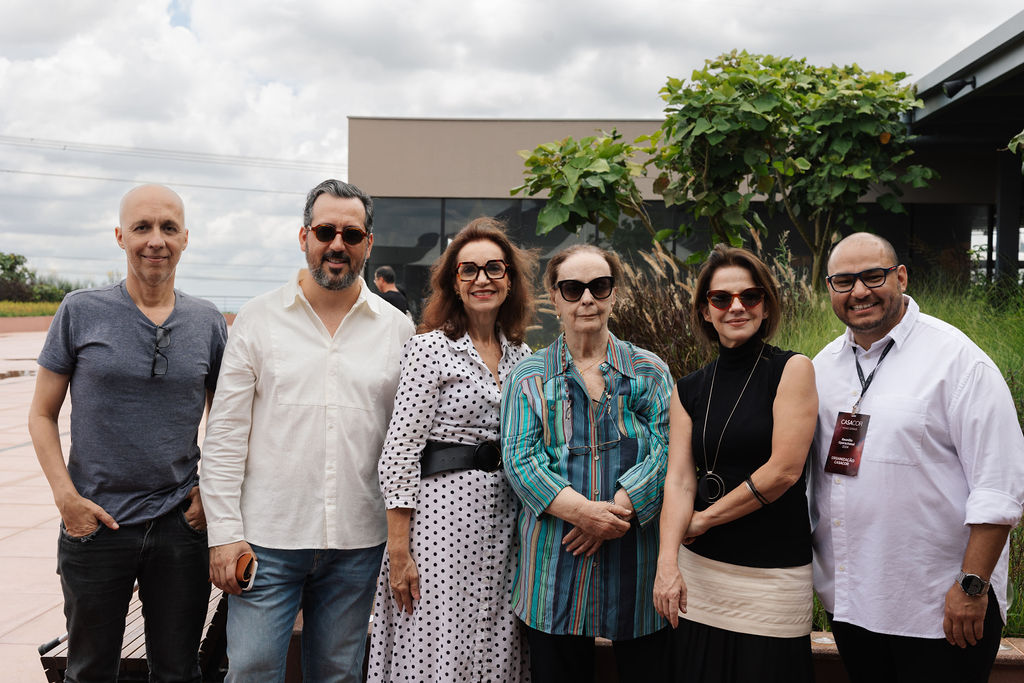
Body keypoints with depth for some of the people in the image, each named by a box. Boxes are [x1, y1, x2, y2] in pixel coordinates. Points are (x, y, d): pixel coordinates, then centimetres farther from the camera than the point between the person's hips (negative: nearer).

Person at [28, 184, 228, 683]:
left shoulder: (208, 322, 3)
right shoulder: (81, 312, -2)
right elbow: (42, 415, 2)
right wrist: (66, 496, -9)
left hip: (181, 526, 2)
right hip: (94, 525, -1)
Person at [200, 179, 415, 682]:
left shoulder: (397, 329, 5)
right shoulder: (258, 319, 1)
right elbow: (225, 434, 0)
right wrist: (224, 533, -6)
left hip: (357, 545, 2)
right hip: (267, 541, -1)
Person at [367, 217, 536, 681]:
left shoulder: (522, 356, 11)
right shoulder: (431, 347, -6)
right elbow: (400, 448, -10)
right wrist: (398, 551, -14)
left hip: (505, 519, 6)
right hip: (444, 511, -5)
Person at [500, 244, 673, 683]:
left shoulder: (650, 371, 9)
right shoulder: (529, 377, 7)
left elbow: (666, 449, -2)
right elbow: (519, 458, -4)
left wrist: (616, 510, -17)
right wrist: (583, 511, -18)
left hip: (637, 552, 1)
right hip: (556, 560, 0)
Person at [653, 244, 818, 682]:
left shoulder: (792, 370, -3)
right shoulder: (688, 391, 9)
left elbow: (784, 469, -11)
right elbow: (679, 480, -1)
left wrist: (704, 519, -4)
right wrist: (667, 561, -15)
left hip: (773, 575, -4)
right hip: (698, 571, 4)